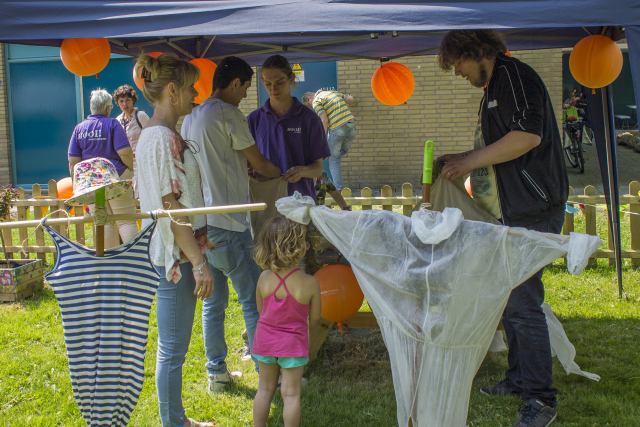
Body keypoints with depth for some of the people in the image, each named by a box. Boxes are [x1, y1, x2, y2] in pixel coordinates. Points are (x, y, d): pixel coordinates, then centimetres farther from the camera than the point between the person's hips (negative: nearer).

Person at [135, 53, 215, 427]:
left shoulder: (156, 134, 14)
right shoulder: (163, 138, -18)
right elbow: (172, 207, -21)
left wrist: (199, 242, 25)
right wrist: (198, 261, -20)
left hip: (176, 252, 10)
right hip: (175, 256, -10)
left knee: (173, 346, 17)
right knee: (173, 349, 0)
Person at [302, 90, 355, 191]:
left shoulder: (316, 102, -1)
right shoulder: (334, 92, 20)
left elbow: (325, 121, -11)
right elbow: (351, 100, 31)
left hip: (337, 129, -6)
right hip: (351, 126, 6)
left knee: (334, 160, 6)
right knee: (342, 153, 24)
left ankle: (338, 189, 5)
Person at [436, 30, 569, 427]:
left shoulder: (515, 75, -11)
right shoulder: (495, 86, 21)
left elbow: (528, 135, -24)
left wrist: (470, 160, -16)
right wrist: (462, 160, 17)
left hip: (534, 208, -11)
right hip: (515, 211, 11)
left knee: (523, 304, -11)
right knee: (509, 300, 16)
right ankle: (519, 379, 27)